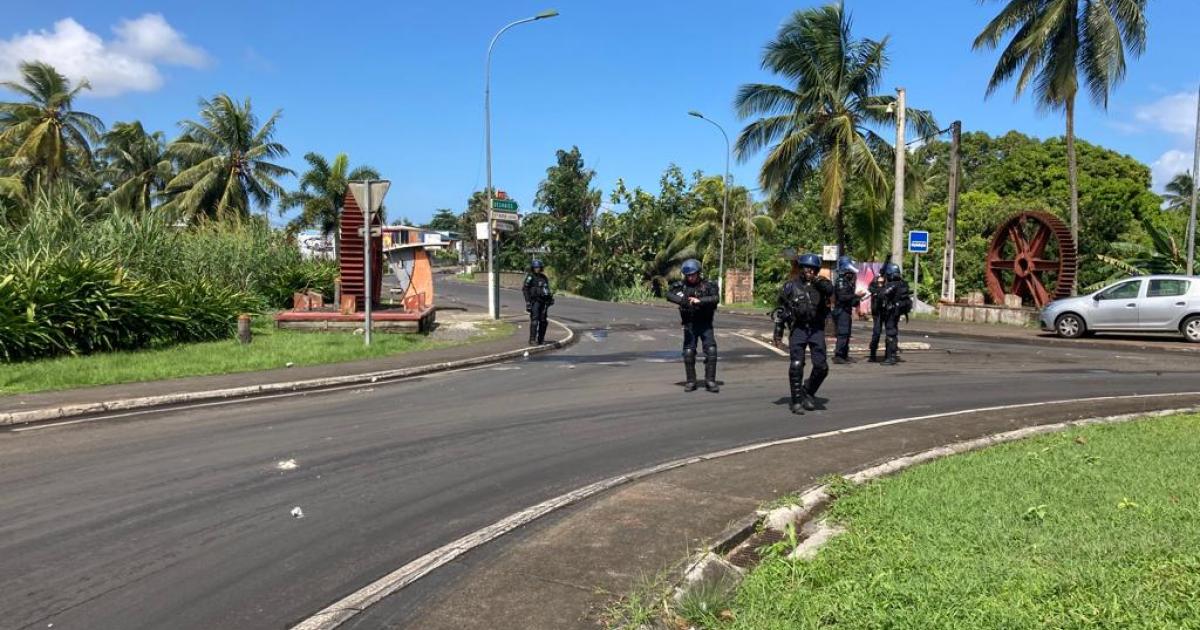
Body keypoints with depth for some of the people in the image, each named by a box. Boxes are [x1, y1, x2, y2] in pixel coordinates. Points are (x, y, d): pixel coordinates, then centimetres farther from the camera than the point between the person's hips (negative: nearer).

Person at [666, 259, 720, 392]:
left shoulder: (707, 285, -3)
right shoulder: (681, 285, -1)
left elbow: (715, 298, -17)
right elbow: (669, 294, -17)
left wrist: (699, 301, -28)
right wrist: (682, 301, -32)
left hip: (706, 324, 0)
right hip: (689, 325, 1)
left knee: (711, 351, -7)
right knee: (688, 353, 0)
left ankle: (710, 381, 1)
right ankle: (690, 382, 11)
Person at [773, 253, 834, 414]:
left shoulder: (821, 283, 5)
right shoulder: (790, 286, 3)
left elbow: (830, 290, -20)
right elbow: (780, 311, 8)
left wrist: (819, 281, -39)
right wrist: (778, 334, 5)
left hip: (816, 329, 2)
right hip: (798, 329, -1)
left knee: (821, 366, -2)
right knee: (796, 365, -8)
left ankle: (808, 392, 23)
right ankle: (796, 400, 3)